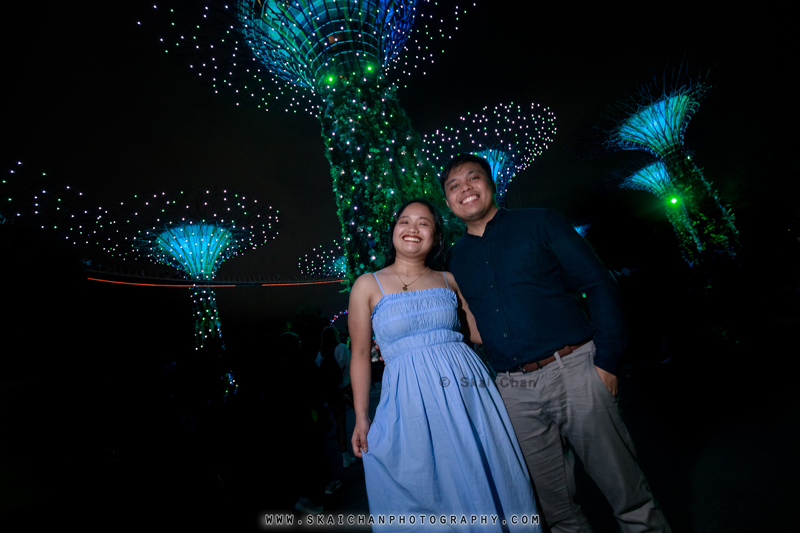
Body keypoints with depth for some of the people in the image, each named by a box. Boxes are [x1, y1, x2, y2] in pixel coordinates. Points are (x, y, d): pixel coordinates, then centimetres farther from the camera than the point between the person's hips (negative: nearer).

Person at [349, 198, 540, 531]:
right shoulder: (368, 285, 0)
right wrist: (361, 418, -1)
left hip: (468, 388, 3)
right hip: (411, 402, -2)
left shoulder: (448, 280, 7)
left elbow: (479, 333, 12)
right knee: (425, 492, 11)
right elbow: (360, 355, 1)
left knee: (487, 482, 16)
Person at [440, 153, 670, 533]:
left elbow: (599, 285, -1)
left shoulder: (538, 223, 1)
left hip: (573, 370, -2)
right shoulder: (456, 259, 9)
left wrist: (606, 359, -8)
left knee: (628, 495, 11)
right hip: (514, 391, 3)